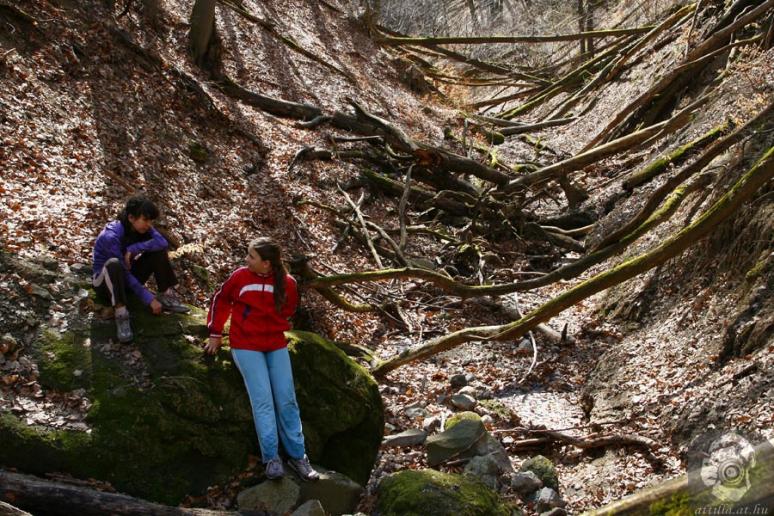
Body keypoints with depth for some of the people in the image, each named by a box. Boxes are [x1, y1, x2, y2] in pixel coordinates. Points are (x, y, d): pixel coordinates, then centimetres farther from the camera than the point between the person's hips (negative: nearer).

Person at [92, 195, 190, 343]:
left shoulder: (141, 228, -10)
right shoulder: (111, 237, -29)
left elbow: (163, 242, -27)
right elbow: (124, 272, -30)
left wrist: (134, 248, -35)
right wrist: (150, 299, -31)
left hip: (127, 277, 6)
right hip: (105, 280, -6)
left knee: (157, 250, -13)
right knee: (114, 264, -40)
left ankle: (167, 296, -12)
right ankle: (121, 314, -36)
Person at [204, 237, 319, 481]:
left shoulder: (287, 283, -7)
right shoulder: (240, 276, -8)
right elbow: (221, 300, 7)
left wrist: (273, 327, 8)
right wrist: (215, 334, 9)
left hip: (276, 345, 2)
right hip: (246, 346, -2)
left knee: (287, 399, -1)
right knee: (262, 399, -13)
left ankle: (297, 455, 6)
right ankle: (271, 457, -10)